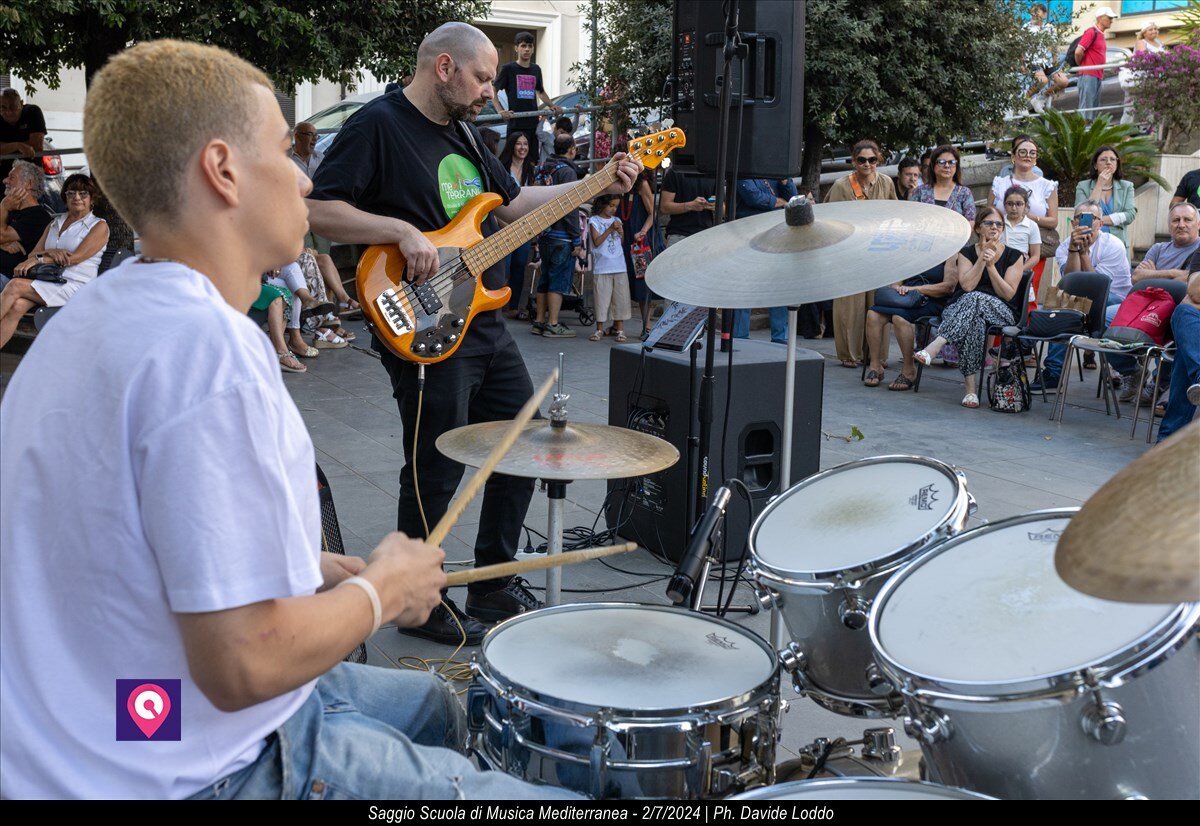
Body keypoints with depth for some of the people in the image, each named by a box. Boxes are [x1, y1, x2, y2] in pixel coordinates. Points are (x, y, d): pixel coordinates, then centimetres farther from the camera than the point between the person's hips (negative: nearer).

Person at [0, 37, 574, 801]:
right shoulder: (208, 346, -27)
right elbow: (244, 664, -29)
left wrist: (308, 568, 8)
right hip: (200, 774, -10)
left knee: (435, 707, 28)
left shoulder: (98, 313, 6)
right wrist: (382, 588, -11)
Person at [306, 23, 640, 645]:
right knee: (436, 472, -2)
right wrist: (403, 231, -24)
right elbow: (318, 208, -17)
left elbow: (512, 202, 22)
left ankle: (494, 585, 27)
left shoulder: (463, 131, 17)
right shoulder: (378, 125, -11)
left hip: (485, 323, 9)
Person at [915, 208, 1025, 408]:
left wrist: (990, 264, -7)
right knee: (974, 323, -39)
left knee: (976, 299, -38)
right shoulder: (967, 252, 12)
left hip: (999, 312, -1)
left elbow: (1008, 294, -1)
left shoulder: (1014, 256, 10)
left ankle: (937, 344, -52)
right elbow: (967, 286, -6)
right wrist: (982, 258, -8)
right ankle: (970, 387, -45)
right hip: (959, 309, 1)